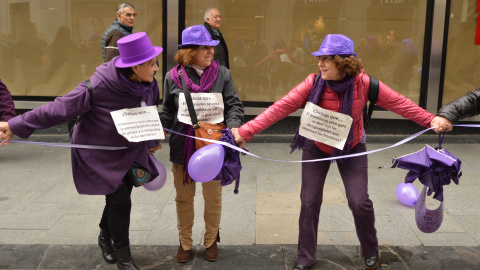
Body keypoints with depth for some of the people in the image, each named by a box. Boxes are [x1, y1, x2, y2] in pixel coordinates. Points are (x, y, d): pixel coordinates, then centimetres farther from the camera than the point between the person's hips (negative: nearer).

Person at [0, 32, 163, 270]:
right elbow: (59, 108, -24)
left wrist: (151, 142, 16)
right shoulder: (98, 87, -31)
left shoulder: (149, 84, -13)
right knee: (119, 199, -7)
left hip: (130, 151, 6)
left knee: (119, 197, 16)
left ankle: (106, 237, 47)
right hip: (100, 154, -6)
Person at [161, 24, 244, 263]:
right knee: (184, 198, 14)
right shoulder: (173, 77, -3)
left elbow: (233, 105, -3)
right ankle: (185, 242, 33)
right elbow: (167, 113, 4)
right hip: (182, 147, 0)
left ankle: (211, 241, 35)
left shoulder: (222, 74, -2)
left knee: (213, 197, 13)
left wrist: (233, 126, -22)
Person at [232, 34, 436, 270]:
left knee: (359, 202, -4)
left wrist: (431, 121, -18)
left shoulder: (363, 83, -21)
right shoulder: (314, 83, -22)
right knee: (310, 201, 4)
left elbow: (399, 103, -13)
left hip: (351, 148, 0)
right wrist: (245, 131, -31)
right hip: (316, 147, 1)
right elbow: (280, 107, -25)